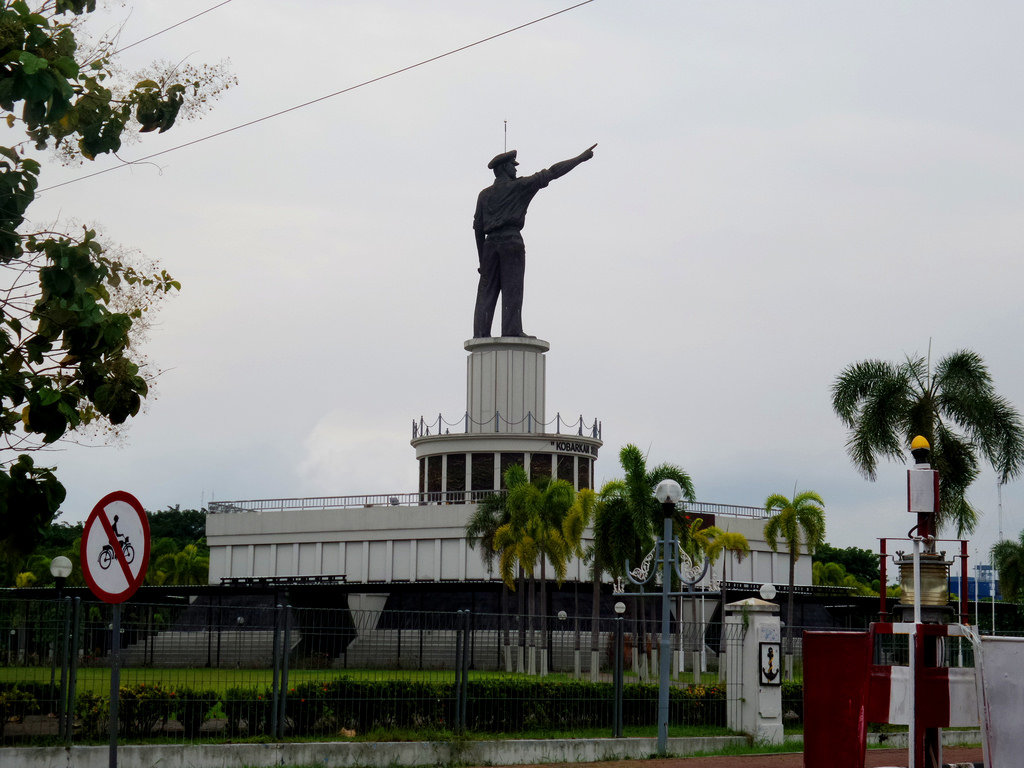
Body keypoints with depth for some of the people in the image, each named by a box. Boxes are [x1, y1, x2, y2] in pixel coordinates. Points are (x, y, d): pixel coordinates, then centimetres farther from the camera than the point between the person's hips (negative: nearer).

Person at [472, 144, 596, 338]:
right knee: (512, 288, -8)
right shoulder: (519, 186, 5)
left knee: (487, 290, 2)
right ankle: (511, 330, -16)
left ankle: (481, 332, -6)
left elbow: (478, 227, 13)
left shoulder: (485, 194, 17)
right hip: (511, 240, -5)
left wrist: (481, 257, 15)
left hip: (491, 242, 5)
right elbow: (551, 173, 4)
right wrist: (580, 159, 7)